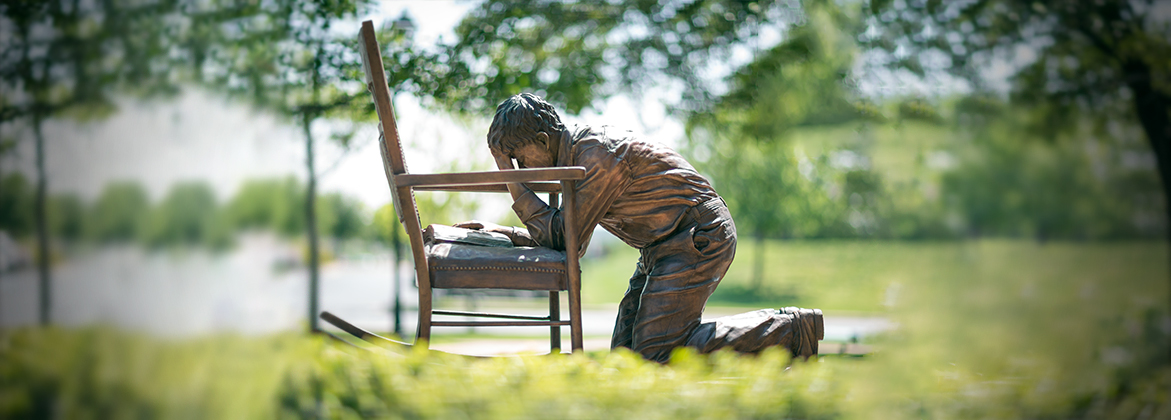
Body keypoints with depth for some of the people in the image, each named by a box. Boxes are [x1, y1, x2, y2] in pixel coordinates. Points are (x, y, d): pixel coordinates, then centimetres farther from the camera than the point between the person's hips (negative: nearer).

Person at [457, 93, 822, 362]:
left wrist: (513, 182, -16)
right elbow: (564, 237, 17)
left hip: (699, 235, -10)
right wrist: (501, 232, 8)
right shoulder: (572, 156, 9)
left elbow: (567, 240, -19)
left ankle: (789, 329, -10)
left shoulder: (598, 155, -21)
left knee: (655, 354, -18)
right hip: (664, 245, 10)